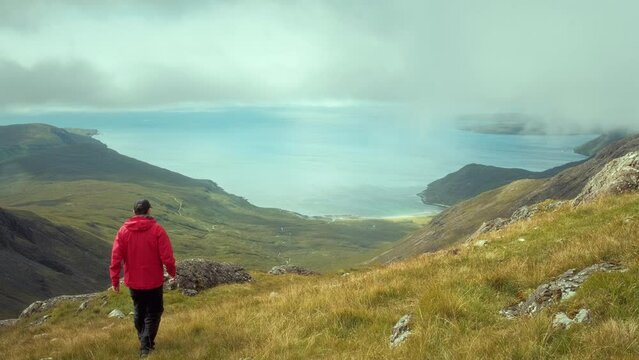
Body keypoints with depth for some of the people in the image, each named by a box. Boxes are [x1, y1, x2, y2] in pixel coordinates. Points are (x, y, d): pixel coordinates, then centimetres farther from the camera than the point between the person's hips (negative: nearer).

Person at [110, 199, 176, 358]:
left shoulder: (123, 230, -4)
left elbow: (116, 257, -6)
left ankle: (144, 341, 33)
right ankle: (146, 346, -2)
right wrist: (172, 272, 4)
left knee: (139, 312, 21)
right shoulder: (157, 229, -13)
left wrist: (115, 280, 1)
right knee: (153, 313, 9)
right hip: (154, 281, -3)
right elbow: (167, 257, -14)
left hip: (133, 281, 3)